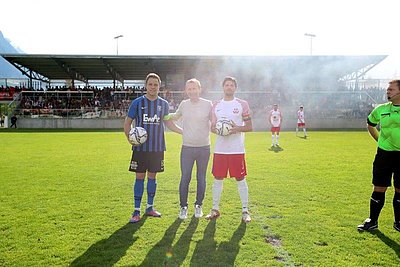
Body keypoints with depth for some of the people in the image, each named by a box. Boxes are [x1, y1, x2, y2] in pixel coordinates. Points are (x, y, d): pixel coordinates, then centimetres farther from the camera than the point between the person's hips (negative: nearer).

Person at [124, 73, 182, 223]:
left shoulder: (163, 104, 6)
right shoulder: (137, 102, -2)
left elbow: (168, 122, 15)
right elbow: (128, 122, 2)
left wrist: (183, 131, 5)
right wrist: (129, 136, -15)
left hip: (158, 147, 3)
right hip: (140, 147, -2)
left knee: (152, 176, 10)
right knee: (140, 177, 0)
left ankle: (149, 207, 23)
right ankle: (136, 211, 10)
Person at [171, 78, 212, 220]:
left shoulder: (208, 104, -2)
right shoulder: (183, 104, 3)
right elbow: (174, 117, 22)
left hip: (204, 148, 0)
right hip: (187, 148, 1)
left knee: (201, 178, 10)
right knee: (185, 178, 0)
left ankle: (198, 206, 27)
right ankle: (183, 207, 17)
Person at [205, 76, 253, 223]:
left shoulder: (242, 104, 3)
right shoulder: (216, 105, 12)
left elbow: (249, 127, 2)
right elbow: (212, 127, 13)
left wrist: (237, 128, -17)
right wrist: (217, 130, -10)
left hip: (237, 149, -3)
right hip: (220, 148, 3)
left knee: (240, 179, 3)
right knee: (217, 179, 7)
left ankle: (245, 210, 14)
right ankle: (215, 209, 20)